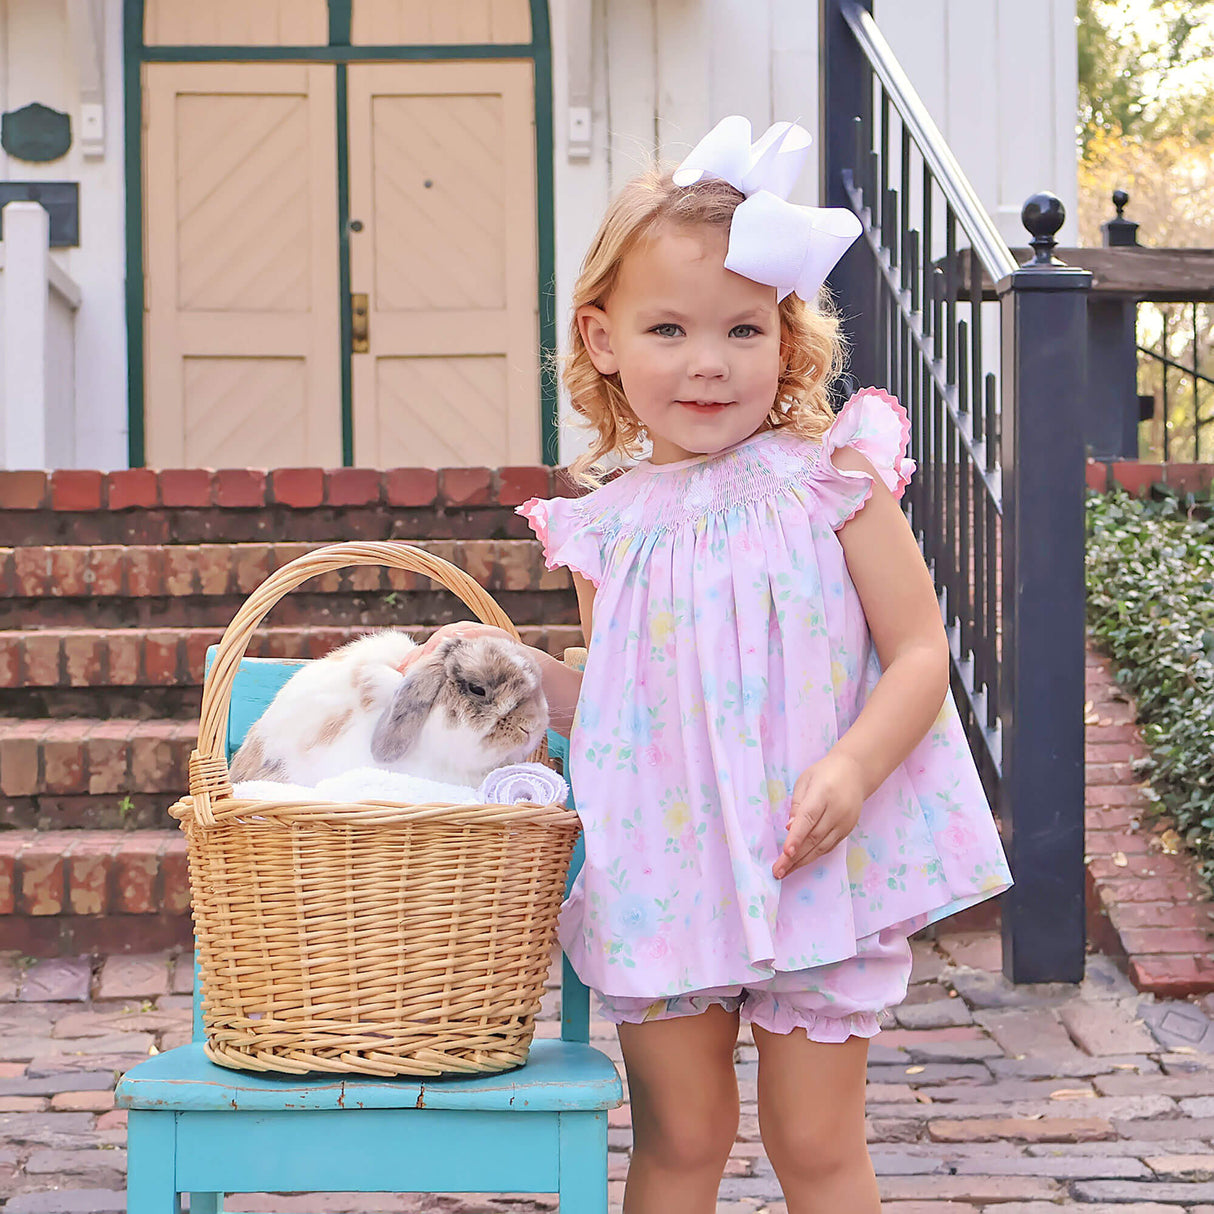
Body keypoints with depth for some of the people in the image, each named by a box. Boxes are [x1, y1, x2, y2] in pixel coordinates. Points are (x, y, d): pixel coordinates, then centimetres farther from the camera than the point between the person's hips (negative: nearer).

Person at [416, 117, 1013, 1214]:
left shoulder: (831, 483, -7)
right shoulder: (608, 527, 2)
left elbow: (921, 652, -8)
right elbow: (615, 704, 11)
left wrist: (852, 767, -23)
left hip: (815, 866, -2)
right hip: (663, 871, 3)